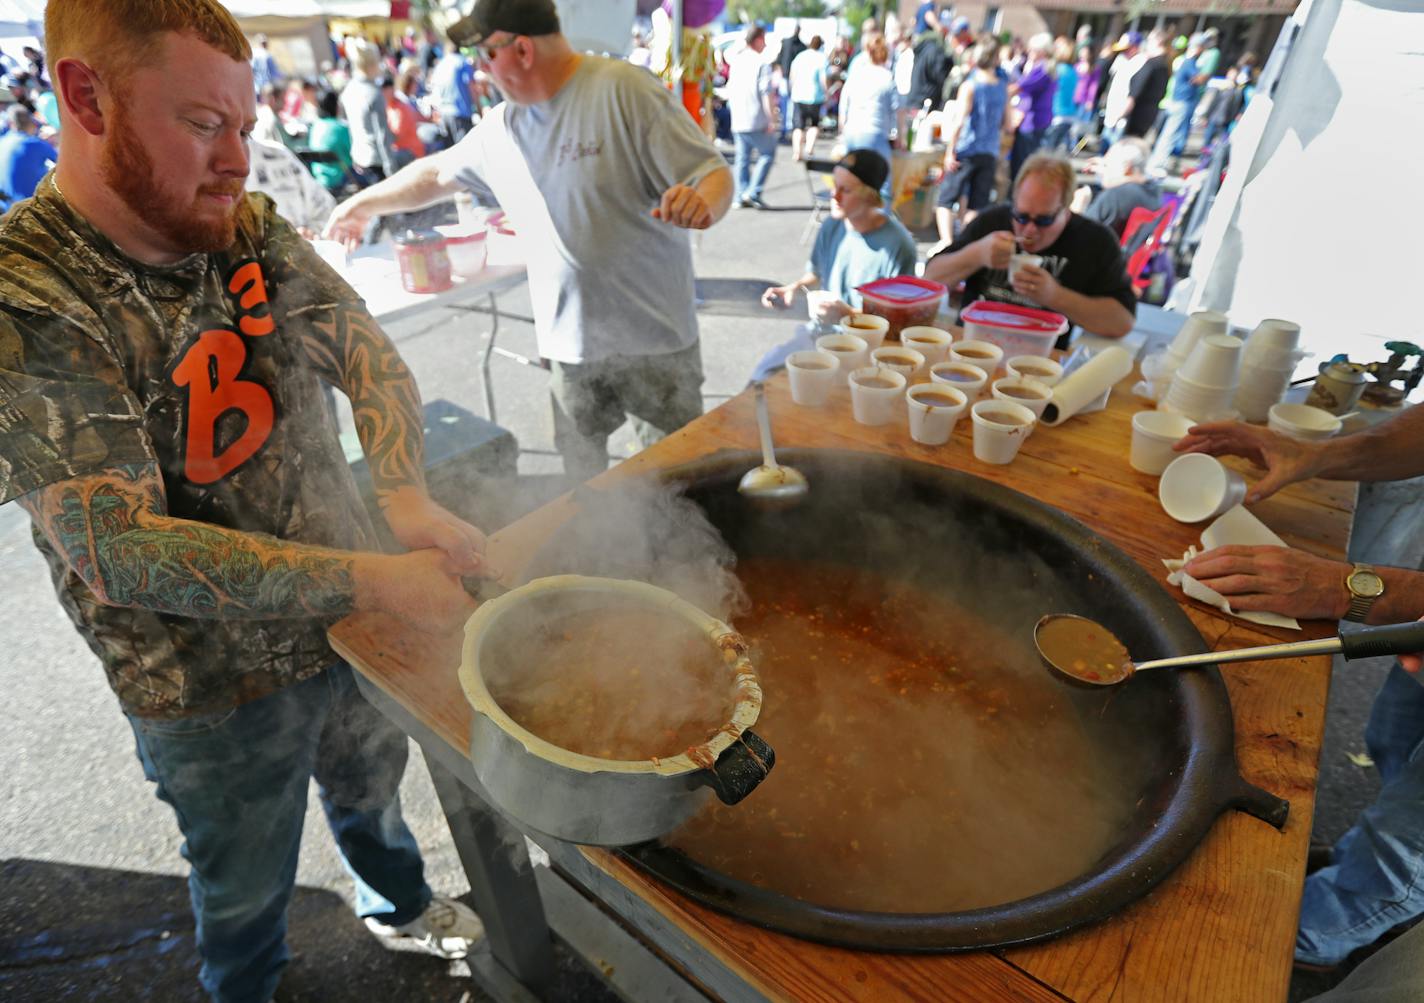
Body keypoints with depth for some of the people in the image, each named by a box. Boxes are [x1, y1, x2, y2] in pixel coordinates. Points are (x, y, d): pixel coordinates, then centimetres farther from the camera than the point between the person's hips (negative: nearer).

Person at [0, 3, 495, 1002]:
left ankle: (402, 904, 62)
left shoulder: (251, 229, -6)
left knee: (372, 788, 31)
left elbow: (370, 355, -5)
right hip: (215, 692, -5)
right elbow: (118, 549, -28)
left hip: (350, 617, 5)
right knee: (249, 892, 22)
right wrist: (374, 578, -33)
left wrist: (406, 493, -24)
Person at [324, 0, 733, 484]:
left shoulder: (624, 90, -7)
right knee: (580, 478, 10)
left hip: (653, 335, -5)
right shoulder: (499, 129, 11)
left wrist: (703, 201, -33)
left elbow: (714, 174, -11)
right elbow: (436, 173, 26)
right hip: (568, 342, 5)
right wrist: (363, 204, 33)